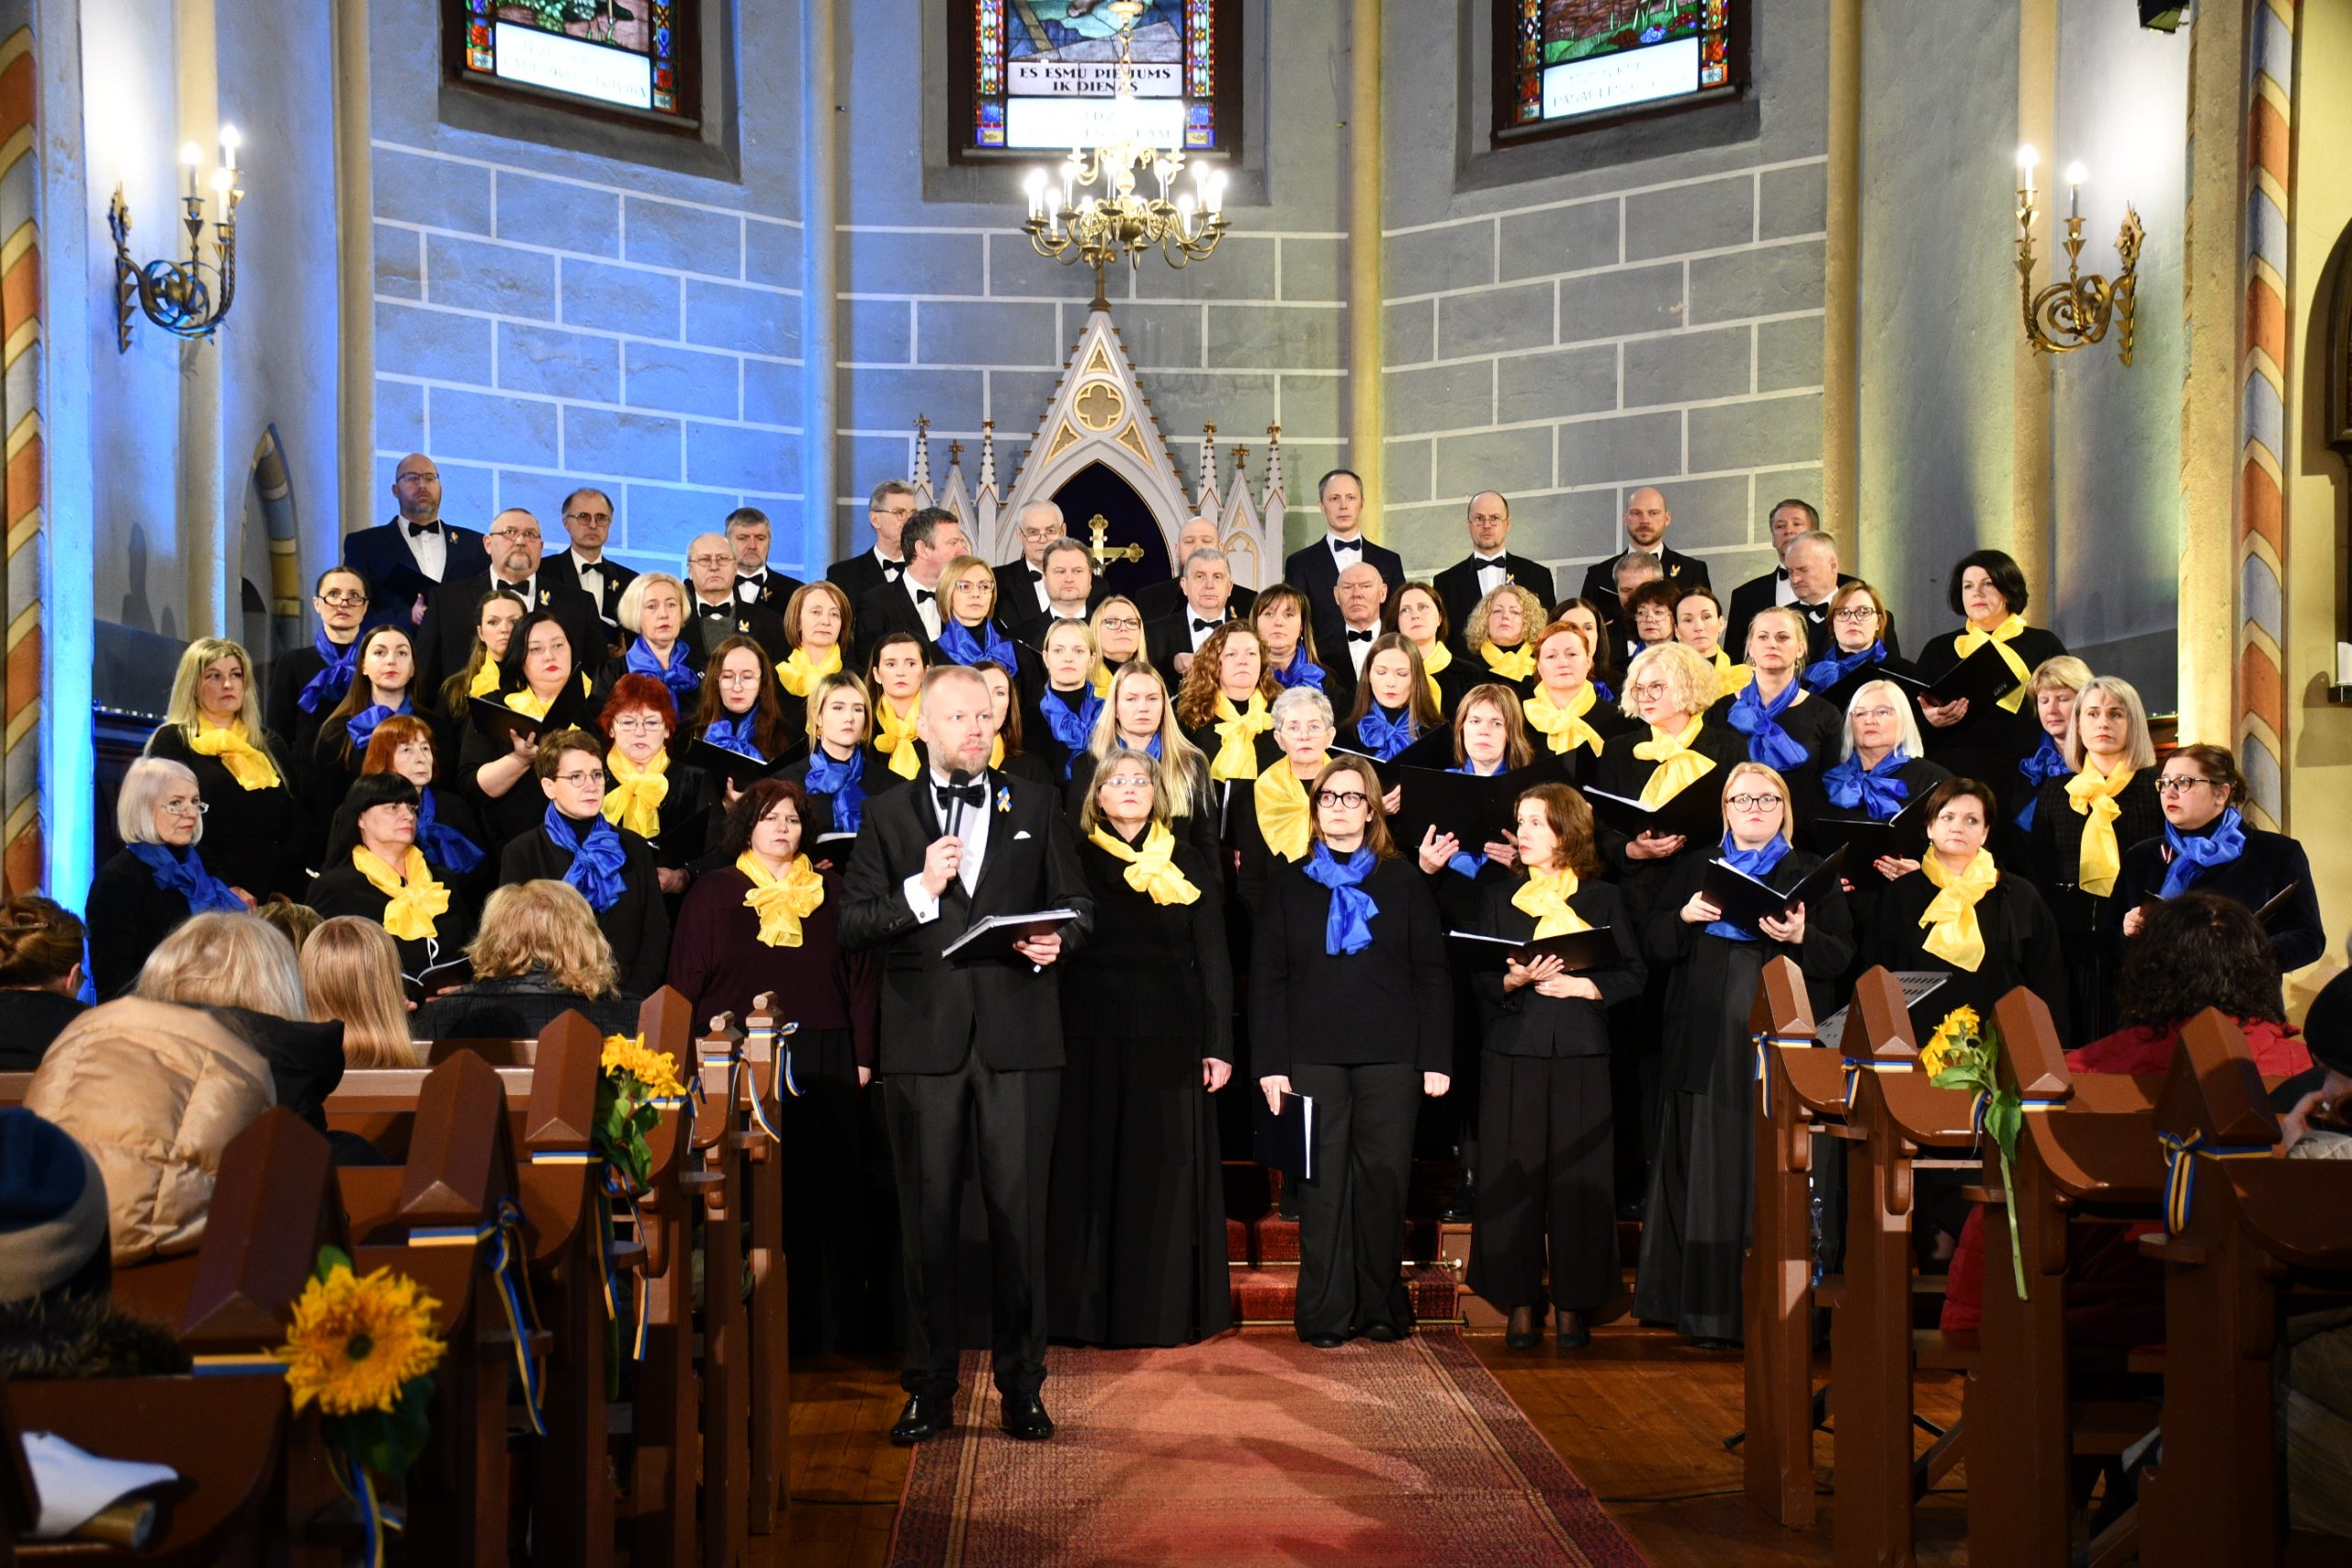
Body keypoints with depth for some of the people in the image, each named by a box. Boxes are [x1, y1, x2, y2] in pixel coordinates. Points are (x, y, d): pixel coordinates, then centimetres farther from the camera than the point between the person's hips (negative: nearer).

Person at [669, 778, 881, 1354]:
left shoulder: (832, 892, 11)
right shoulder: (714, 891, 7)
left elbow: (863, 976, 10)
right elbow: (686, 981, 4)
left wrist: (862, 1057, 2)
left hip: (823, 1067, 1)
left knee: (821, 1195, 1)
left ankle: (822, 1324, 9)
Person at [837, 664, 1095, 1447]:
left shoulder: (1035, 806, 12)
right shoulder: (888, 814, 10)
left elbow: (1076, 901, 12)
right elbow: (852, 925, 2)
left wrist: (1057, 938, -9)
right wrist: (920, 890, -13)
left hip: (1019, 1037, 0)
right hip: (924, 1039, 0)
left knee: (1019, 1211, 0)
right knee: (927, 1214, 5)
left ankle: (1022, 1384, 11)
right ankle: (928, 1386, 14)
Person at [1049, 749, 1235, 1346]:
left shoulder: (1189, 865, 9)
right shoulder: (1075, 861, 6)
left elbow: (1213, 957, 6)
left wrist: (1219, 1044, -2)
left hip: (1169, 1039, 1)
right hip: (1091, 1040, 0)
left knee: (1166, 1173, 2)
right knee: (1091, 1173, 2)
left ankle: (1166, 1311, 9)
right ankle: (1089, 1311, 9)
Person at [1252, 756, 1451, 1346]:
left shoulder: (1404, 881, 9)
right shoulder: (1288, 884, 10)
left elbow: (1431, 973, 6)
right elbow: (1266, 977, 6)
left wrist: (1437, 1058, -2)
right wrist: (1270, 1063, -3)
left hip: (1390, 1055, 0)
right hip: (1314, 1055, 0)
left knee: (1384, 1180, 2)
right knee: (1323, 1184, -1)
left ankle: (1381, 1308, 12)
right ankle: (1325, 1314, 3)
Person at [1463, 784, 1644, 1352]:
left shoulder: (1603, 899, 9)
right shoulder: (1497, 897, 12)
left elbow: (1633, 974, 5)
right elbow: (1479, 980, 6)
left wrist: (1583, 986, -10)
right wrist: (1513, 980, -14)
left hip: (1581, 1054, -1)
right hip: (1513, 1053, 1)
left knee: (1577, 1177, -2)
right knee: (1512, 1176, -2)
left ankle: (1572, 1304, 7)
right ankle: (1520, 1301, 6)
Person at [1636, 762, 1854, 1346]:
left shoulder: (1812, 874, 12)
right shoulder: (1695, 870, 16)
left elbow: (1842, 956, 3)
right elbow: (1653, 945, 9)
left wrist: (1801, 937, -16)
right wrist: (1684, 917, -10)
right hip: (1709, 1050, 1)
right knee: (1708, 1178, 0)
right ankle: (1706, 1311, 4)